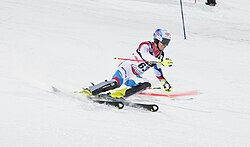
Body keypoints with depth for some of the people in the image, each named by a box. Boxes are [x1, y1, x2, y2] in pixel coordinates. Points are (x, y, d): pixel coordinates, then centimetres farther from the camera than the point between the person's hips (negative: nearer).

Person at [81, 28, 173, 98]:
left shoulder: (160, 55, 13)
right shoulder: (146, 46, -12)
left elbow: (157, 69, 29)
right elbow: (146, 55, -35)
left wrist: (164, 82, 24)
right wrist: (162, 62, -44)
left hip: (134, 77, 8)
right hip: (127, 68, -8)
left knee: (146, 85, -20)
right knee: (116, 83, -33)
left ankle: (120, 94, -25)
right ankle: (89, 91, -26)